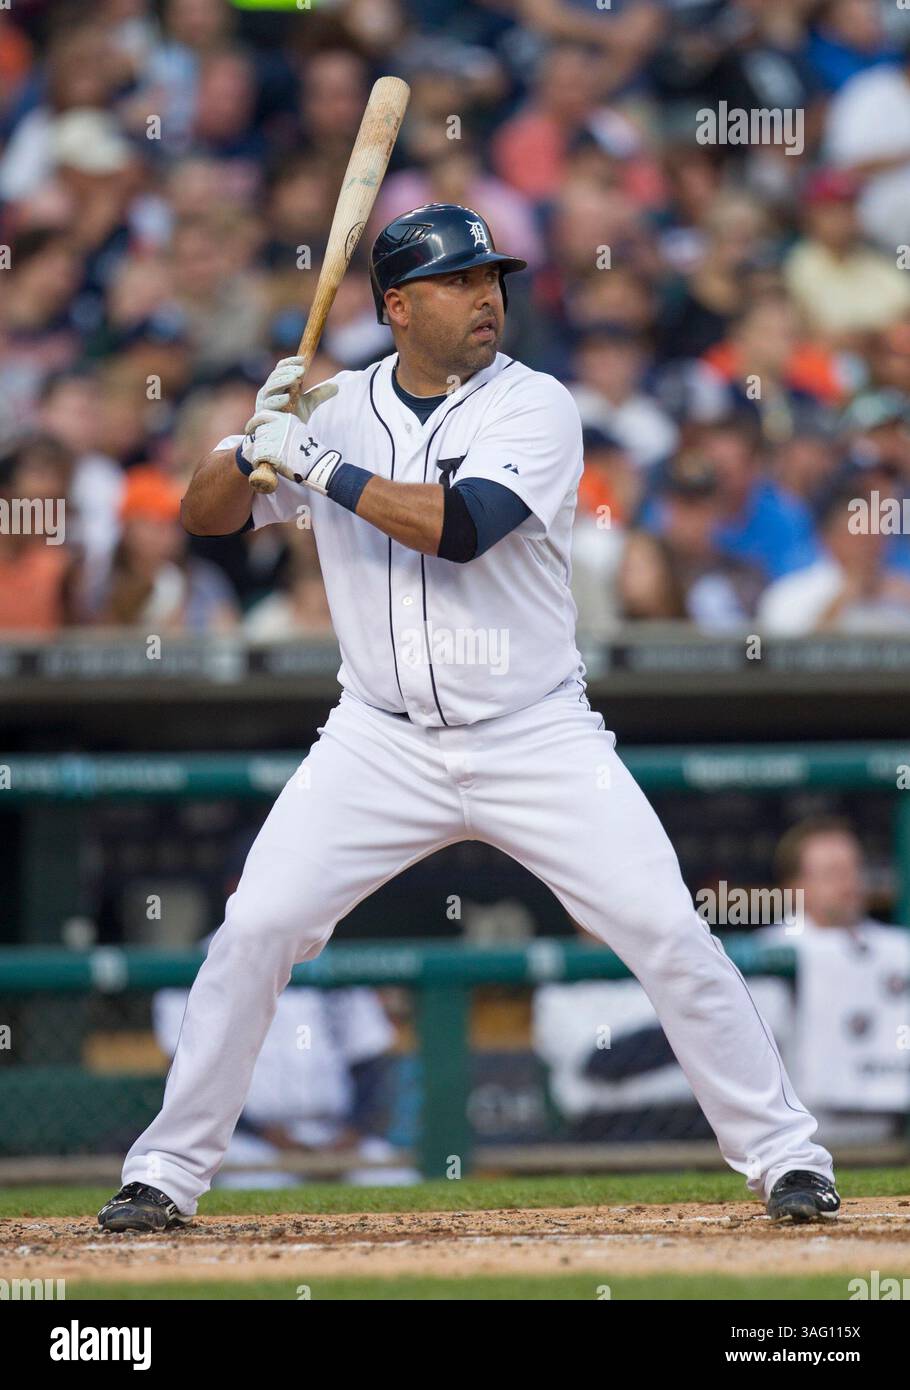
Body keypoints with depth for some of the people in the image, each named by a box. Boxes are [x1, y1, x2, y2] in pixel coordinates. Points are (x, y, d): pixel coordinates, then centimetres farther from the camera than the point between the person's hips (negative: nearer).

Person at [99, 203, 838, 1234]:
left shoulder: (535, 407, -8)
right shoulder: (339, 408, 3)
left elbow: (462, 526, -24)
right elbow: (204, 516, 2)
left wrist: (313, 463, -22)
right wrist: (254, 438, -17)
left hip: (537, 741, -2)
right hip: (382, 745, 2)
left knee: (669, 935, -9)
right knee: (253, 931, -9)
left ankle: (782, 1155, 5)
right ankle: (166, 1175, 4)